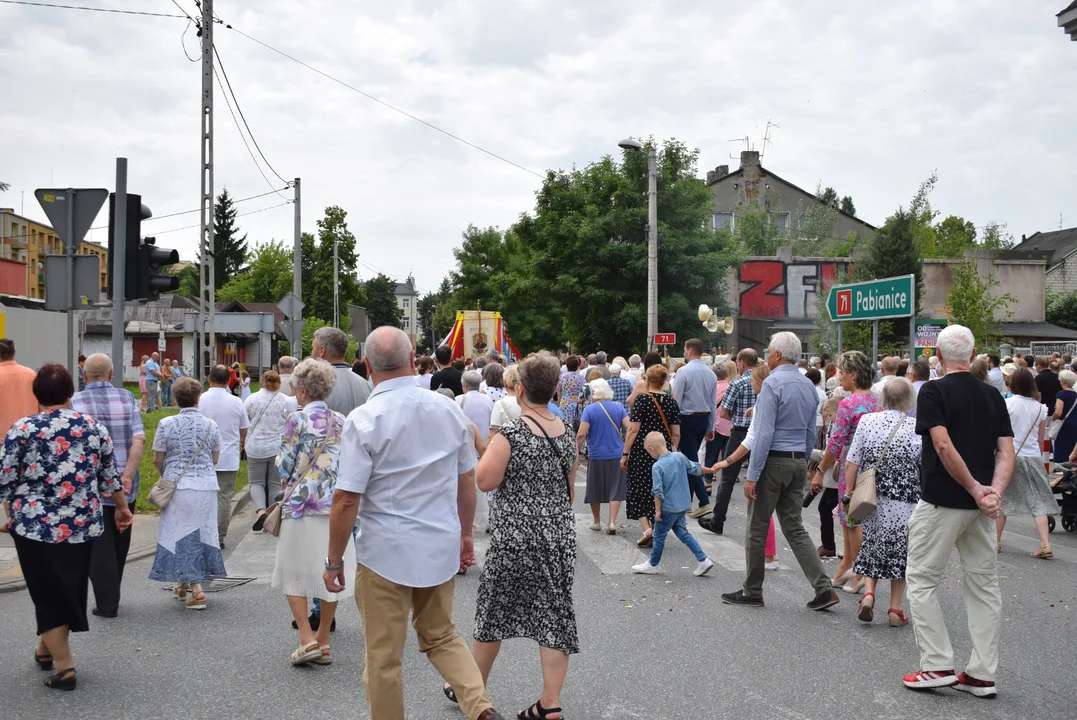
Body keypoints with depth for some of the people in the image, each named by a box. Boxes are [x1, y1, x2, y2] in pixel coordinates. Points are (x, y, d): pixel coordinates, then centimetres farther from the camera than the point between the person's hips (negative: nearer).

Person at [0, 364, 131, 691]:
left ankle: (64, 667, 5)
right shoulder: (93, 427, 3)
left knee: (49, 593, 7)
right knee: (69, 589, 18)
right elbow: (110, 475, 10)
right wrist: (122, 507, 24)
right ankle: (46, 649, 35)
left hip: (36, 525, -3)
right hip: (83, 524, 3)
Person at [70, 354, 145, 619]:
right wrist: (128, 476, -14)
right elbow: (139, 440, -10)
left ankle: (107, 603, 4)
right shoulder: (127, 399, 0)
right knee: (119, 542, 17)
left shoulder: (75, 402, -6)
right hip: (124, 487, 3)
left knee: (99, 545, 5)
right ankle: (112, 595, 30)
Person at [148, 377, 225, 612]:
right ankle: (185, 584, 21)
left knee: (182, 534, 4)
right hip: (207, 485, 3)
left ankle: (194, 588, -1)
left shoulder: (167, 424, -7)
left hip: (178, 486, -3)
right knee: (202, 533, 13)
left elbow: (157, 460, -2)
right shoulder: (211, 425, 1)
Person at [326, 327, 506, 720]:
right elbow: (467, 480, 8)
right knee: (441, 636, 21)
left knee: (383, 657, 9)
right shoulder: (448, 409, 0)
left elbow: (347, 500, -16)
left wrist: (334, 561, -5)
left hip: (386, 551, -5)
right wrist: (466, 533, 21)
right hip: (441, 547, 5)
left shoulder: (365, 419, -14)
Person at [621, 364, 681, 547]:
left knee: (638, 491, 6)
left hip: (641, 452, -4)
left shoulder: (642, 400, -9)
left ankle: (647, 528, -10)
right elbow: (676, 434, 5)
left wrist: (625, 454, -5)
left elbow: (633, 430, -11)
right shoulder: (671, 402, 4)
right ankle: (656, 535, 16)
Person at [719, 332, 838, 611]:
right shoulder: (808, 385, 11)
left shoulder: (772, 383, -14)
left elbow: (764, 433, -18)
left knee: (757, 528, 5)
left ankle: (752, 592, 14)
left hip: (772, 462, -7)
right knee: (794, 527, 11)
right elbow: (811, 433, 16)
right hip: (798, 462, 7)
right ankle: (823, 589, 2)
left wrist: (752, 476, -16)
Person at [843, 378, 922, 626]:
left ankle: (868, 593, 1)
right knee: (900, 552, 11)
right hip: (905, 503, -2)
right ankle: (895, 609, 13)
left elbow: (852, 463, 0)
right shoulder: (917, 428, -10)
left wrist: (849, 493, 9)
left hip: (872, 500, 2)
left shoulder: (867, 421, -3)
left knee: (873, 546, 19)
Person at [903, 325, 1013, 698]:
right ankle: (982, 674, 13)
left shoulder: (933, 391, -9)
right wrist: (994, 492, -10)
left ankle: (938, 665, 2)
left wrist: (975, 490, -13)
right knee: (984, 585, 11)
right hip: (980, 506, 6)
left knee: (922, 581, 5)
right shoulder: (992, 395, 8)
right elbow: (1006, 452, 0)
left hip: (941, 502, -6)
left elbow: (944, 447, -19)